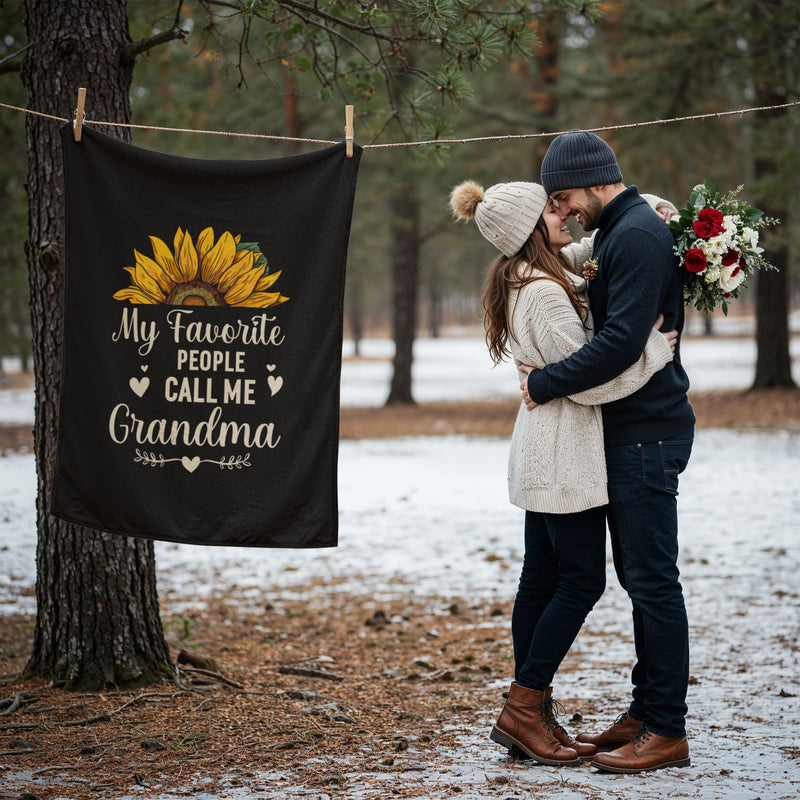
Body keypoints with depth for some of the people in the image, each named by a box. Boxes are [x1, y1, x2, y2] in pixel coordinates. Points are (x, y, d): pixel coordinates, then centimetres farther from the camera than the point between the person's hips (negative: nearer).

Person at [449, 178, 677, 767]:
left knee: (542, 578, 10)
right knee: (582, 579, -6)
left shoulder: (524, 278, 11)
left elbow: (579, 252, 28)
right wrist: (656, 343, -13)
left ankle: (531, 712, 14)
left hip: (543, 449, 10)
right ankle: (522, 711, -3)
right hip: (564, 452, -10)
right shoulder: (545, 293, -19)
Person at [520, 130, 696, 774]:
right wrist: (549, 376, 7)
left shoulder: (636, 235, -16)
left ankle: (667, 731, -3)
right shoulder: (623, 232, 18)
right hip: (630, 430, 11)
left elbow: (622, 340, -25)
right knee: (641, 577, 14)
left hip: (647, 435, -11)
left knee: (653, 579, -7)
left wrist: (545, 383, -16)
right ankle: (646, 713, 21)